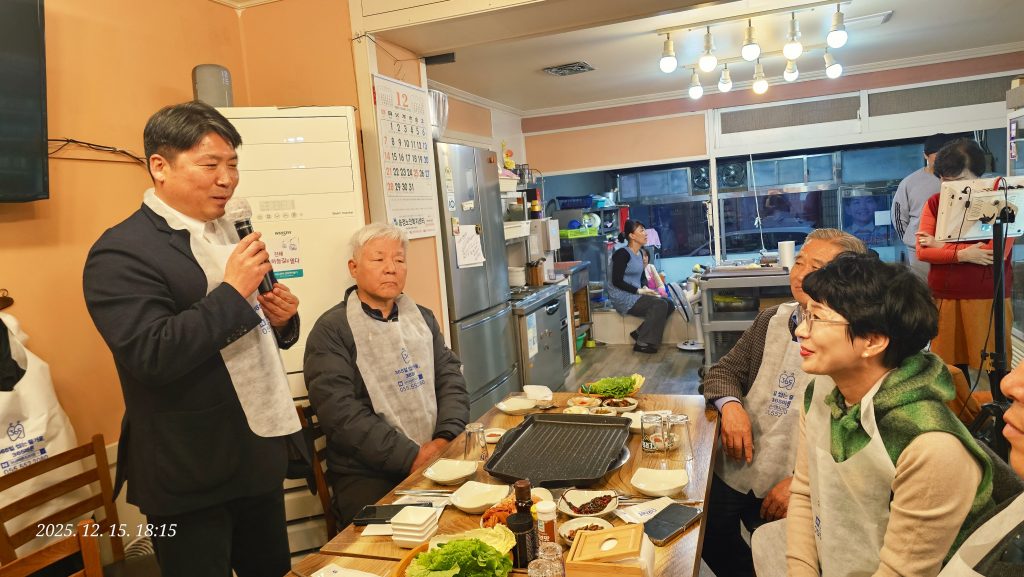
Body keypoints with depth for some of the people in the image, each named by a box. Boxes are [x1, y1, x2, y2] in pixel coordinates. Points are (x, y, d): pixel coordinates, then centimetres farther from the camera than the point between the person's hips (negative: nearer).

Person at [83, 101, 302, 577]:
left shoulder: (230, 233, 9)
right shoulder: (121, 252, -15)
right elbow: (151, 356, -25)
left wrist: (281, 319, -3)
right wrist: (232, 291, -23)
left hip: (260, 459, 7)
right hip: (189, 478, -7)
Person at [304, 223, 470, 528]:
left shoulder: (422, 318, 16)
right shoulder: (331, 330, -3)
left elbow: (451, 377, 11)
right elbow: (341, 412, -13)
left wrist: (446, 439, -7)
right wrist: (412, 457, -16)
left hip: (437, 459, 5)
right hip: (368, 476, -5)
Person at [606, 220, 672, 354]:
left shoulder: (639, 253, 12)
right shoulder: (622, 254, -14)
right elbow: (617, 281, -18)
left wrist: (646, 288, -1)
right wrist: (640, 291, -18)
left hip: (635, 295, 9)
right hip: (623, 297, -9)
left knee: (669, 304, -5)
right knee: (660, 305, -21)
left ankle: (640, 333, 1)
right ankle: (642, 344, -13)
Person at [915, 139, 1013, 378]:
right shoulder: (935, 202, 7)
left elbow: (998, 251, -13)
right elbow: (922, 251, -3)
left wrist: (942, 246, -9)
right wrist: (962, 254, -18)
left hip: (987, 298, -2)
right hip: (944, 298, 2)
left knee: (995, 364, 3)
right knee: (951, 366, 5)